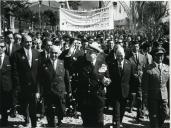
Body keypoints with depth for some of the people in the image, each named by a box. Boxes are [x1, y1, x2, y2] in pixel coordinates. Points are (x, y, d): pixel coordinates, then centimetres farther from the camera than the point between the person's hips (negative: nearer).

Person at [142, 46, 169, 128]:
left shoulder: (167, 68, 6)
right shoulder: (149, 69, -8)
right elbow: (145, 85, -6)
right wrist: (145, 97, -6)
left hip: (164, 96, 3)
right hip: (152, 97, -3)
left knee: (164, 113, 5)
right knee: (154, 115, 7)